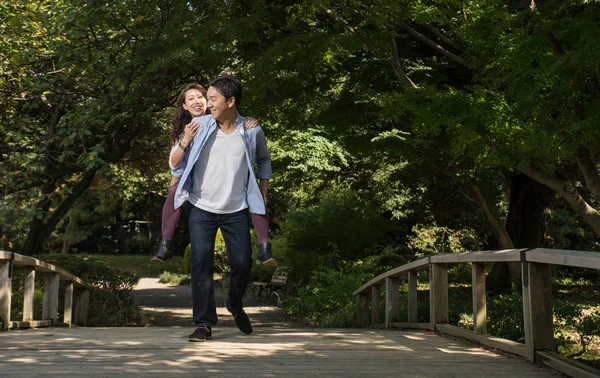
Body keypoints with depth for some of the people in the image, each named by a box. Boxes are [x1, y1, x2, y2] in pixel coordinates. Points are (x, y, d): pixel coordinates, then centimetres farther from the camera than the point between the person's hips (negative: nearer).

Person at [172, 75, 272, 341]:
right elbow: (175, 165, -1)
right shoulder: (200, 127, -5)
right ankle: (204, 324, 1)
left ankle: (235, 306, 32)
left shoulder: (252, 131, -3)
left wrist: (263, 193, 12)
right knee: (201, 264, -7)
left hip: (236, 210, 1)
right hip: (202, 208, 0)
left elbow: (263, 160, 17)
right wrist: (184, 142, -19)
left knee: (242, 262, 2)